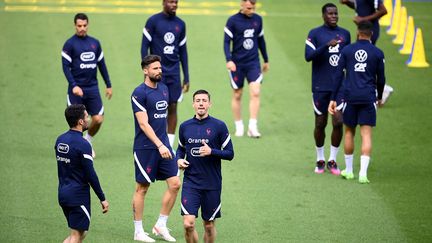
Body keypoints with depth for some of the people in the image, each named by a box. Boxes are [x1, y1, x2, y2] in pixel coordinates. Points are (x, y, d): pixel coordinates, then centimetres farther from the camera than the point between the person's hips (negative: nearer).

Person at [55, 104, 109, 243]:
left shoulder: (60, 140, 8)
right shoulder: (83, 145, -17)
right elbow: (90, 175, -16)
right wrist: (102, 199, -10)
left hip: (63, 193, 8)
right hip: (78, 195, -8)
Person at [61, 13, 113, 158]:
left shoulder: (95, 43, 11)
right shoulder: (70, 44, -3)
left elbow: (101, 65, 19)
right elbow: (65, 66, -8)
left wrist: (108, 85, 18)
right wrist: (74, 86, -19)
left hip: (92, 87, 4)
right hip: (77, 89, -4)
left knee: (98, 119, -2)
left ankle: (87, 141, 23)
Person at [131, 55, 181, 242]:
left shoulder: (163, 89, 11)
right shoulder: (139, 93, -13)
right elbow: (143, 124, -18)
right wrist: (159, 145, -25)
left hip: (163, 145, 7)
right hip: (145, 147, -7)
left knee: (175, 184, 0)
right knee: (142, 188, 2)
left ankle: (161, 225, 13)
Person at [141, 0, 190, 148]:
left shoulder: (180, 24, 10)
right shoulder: (153, 21, -4)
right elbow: (144, 47, -4)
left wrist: (186, 77, 13)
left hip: (174, 73, 4)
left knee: (172, 107, 2)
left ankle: (170, 146, 7)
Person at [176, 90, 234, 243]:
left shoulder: (219, 126, -4)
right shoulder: (185, 127, 5)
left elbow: (230, 154, -2)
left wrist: (211, 151, -18)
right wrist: (179, 159, 0)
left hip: (212, 184, -1)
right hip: (190, 183, 1)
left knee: (209, 226, 8)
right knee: (188, 224, -12)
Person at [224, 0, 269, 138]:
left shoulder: (257, 19, 6)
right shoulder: (233, 21, -6)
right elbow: (226, 41, -7)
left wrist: (266, 60, 23)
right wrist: (229, 60, -21)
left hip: (253, 63, 2)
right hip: (237, 63, -2)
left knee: (255, 92, -12)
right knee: (237, 95, 6)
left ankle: (252, 126, -10)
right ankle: (239, 126, 19)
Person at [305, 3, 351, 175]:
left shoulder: (345, 34, 8)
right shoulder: (315, 34, -3)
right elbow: (308, 56, -15)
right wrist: (326, 45, -26)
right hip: (320, 87, -2)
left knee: (338, 122, -7)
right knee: (320, 124, 5)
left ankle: (332, 161, 5)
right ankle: (320, 160, 21)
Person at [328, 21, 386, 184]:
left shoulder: (347, 50, 4)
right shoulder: (377, 53, 2)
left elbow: (338, 75, 1)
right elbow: (381, 79, 7)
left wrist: (333, 99, 3)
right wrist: (380, 98, 24)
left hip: (350, 97, 1)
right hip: (368, 97, -1)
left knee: (349, 132, 16)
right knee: (366, 134, -2)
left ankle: (349, 170, 22)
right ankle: (363, 173, -12)